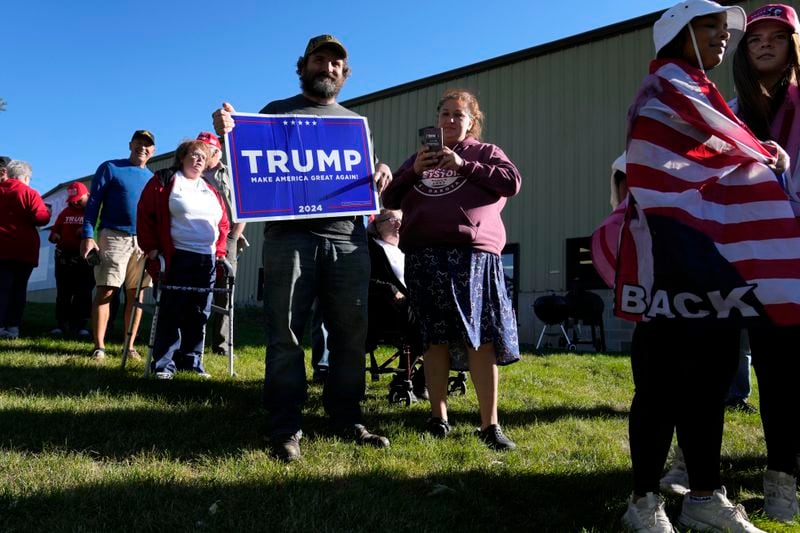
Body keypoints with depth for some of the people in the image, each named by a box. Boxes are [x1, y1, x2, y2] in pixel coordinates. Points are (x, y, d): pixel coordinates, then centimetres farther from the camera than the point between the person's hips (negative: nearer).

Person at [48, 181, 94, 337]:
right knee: (63, 293, 5)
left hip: (86, 258, -4)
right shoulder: (65, 212, 15)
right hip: (64, 258, 4)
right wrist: (54, 236, -2)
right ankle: (62, 323, 11)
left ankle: (80, 325, 4)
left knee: (83, 293, -2)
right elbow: (55, 230, 20)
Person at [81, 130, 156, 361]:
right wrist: (88, 235, -11)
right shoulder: (110, 168, 3)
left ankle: (130, 346, 12)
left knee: (136, 294, 5)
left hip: (144, 240, 4)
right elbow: (93, 203, -1)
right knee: (105, 290, -8)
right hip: (113, 236, -4)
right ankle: (99, 346, -5)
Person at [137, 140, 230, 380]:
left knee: (199, 314, 7)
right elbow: (145, 214, 0)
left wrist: (220, 251, 9)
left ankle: (192, 361, 16)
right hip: (177, 259, -5)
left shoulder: (211, 191, 19)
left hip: (207, 261, 5)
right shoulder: (164, 181, 4)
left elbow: (223, 224, 21)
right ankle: (164, 364, 2)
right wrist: (151, 248, -5)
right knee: (172, 311, -5)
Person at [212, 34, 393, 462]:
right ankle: (286, 429, 2)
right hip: (290, 234, -3)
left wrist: (380, 177, 1)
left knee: (351, 334, 4)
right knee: (285, 335, -4)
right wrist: (228, 133, -12)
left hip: (348, 237, 3)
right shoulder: (277, 111, 15)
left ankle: (347, 420, 16)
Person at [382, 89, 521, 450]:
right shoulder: (420, 156, 24)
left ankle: (490, 424, 1)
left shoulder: (485, 152, 16)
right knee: (435, 338, 5)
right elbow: (390, 200, 19)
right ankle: (438, 418, 14)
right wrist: (414, 172, 2)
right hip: (424, 255, 3)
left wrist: (463, 166, -6)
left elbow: (512, 182, -2)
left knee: (481, 339, -5)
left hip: (473, 253, -3)